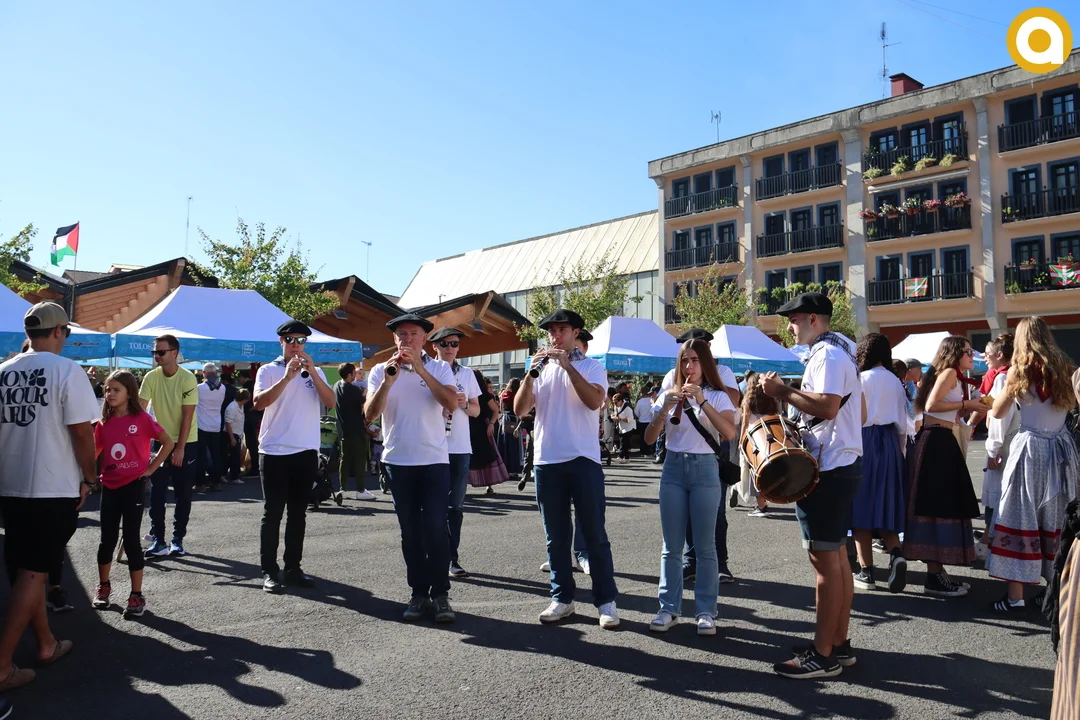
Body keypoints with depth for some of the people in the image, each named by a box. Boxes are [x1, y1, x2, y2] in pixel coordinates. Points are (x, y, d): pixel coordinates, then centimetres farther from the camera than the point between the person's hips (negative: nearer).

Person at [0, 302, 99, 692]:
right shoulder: (66, 370, -12)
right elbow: (81, 432, -15)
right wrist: (89, 479, -2)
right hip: (54, 489, -6)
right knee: (31, 573, 1)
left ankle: (47, 645, 30)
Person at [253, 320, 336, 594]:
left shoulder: (315, 372, 10)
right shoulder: (268, 371, 1)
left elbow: (330, 403, -4)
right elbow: (259, 403, -15)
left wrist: (312, 371, -14)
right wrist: (287, 377, -23)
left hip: (306, 452, 3)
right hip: (274, 452, -3)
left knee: (298, 513, 9)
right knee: (273, 513, 2)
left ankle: (293, 569, 17)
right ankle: (269, 572, 9)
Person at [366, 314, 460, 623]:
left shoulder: (439, 368, 2)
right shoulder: (380, 370, 4)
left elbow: (452, 404, -14)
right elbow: (370, 415, -6)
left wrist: (421, 369, -19)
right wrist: (387, 382, -21)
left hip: (435, 460, -1)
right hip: (398, 461, 2)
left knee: (435, 527, -7)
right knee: (410, 530, 7)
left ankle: (440, 594, 4)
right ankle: (419, 594, 15)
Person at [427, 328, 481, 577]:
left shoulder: (467, 374, 12)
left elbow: (477, 411, 14)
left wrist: (464, 404, -7)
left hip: (460, 447, 3)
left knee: (455, 506, 6)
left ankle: (452, 558, 14)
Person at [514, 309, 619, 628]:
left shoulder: (591, 366, 4)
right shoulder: (541, 369, 12)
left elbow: (595, 401, -16)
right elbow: (520, 410, 1)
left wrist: (567, 365, -17)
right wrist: (531, 372, -11)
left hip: (583, 460, -3)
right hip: (546, 461, 4)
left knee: (595, 535, 0)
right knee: (556, 537, 10)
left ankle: (606, 601, 8)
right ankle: (562, 599, 19)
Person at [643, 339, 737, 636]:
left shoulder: (717, 396, 2)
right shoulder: (669, 395, 9)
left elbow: (730, 432, -16)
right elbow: (649, 438, 1)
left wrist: (702, 401, -22)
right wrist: (665, 408, -14)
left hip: (705, 469, -2)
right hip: (673, 468, 3)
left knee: (705, 546, 1)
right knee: (671, 546, 5)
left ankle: (706, 611, 10)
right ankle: (669, 608, 13)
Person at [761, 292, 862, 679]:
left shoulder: (827, 354, -14)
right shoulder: (838, 352, 19)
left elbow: (827, 405, -27)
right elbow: (859, 411, 23)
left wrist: (783, 391, -18)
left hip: (828, 469, -11)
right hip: (843, 462, 11)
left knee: (824, 558, -7)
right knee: (836, 556, 14)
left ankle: (823, 655, -1)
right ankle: (839, 644, 22)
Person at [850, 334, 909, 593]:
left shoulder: (862, 378, -6)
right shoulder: (895, 381, 9)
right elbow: (903, 423, 11)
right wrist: (900, 450, 20)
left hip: (865, 440, -5)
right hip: (890, 443, 5)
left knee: (863, 505, 1)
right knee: (886, 505, 12)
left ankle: (866, 572, 3)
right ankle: (896, 554, -11)